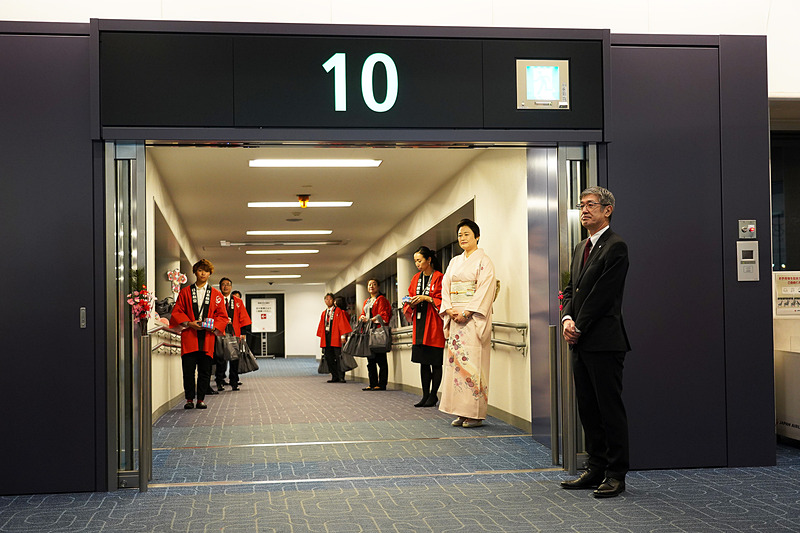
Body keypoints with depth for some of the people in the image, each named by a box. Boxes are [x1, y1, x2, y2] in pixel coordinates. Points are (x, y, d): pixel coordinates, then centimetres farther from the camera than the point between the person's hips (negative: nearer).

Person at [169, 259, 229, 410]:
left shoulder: (216, 295, 12)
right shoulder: (185, 292, 11)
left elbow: (222, 316, 10)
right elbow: (177, 312, 8)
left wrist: (213, 326, -9)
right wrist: (189, 323, -8)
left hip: (207, 337, 1)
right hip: (189, 336, 0)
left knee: (205, 370, 1)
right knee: (188, 369, -4)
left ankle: (201, 399, 8)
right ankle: (189, 399, 4)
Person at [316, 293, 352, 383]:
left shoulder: (338, 311, 1)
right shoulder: (324, 313, 17)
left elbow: (342, 324, -6)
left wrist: (343, 336, -14)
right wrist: (321, 336, 13)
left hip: (335, 337, -6)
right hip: (326, 337, 6)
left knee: (338, 358, -8)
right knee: (329, 358, 4)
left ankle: (341, 377, -6)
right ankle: (334, 377, 11)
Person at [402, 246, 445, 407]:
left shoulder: (439, 278, -6)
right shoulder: (416, 278, 15)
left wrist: (426, 298, -16)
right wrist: (411, 302, 0)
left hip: (434, 324, -6)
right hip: (419, 323, 7)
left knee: (435, 362, -2)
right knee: (423, 362, 8)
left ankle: (433, 395, 6)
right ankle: (425, 395, 13)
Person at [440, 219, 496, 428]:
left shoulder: (483, 261, -2)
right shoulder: (455, 262, 18)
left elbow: (485, 290, -12)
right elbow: (445, 286, 13)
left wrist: (467, 313, -17)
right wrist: (449, 310, -4)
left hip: (474, 318, -7)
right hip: (455, 318, 7)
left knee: (472, 362, -10)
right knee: (455, 361, 3)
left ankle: (475, 414, -6)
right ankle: (461, 412, 8)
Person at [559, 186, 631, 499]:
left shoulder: (615, 247, -9)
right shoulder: (581, 249, 19)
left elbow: (603, 294, -14)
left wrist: (580, 327, -10)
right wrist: (567, 319, -1)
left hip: (604, 342, -9)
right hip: (581, 343, 9)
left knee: (610, 409, -3)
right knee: (588, 410, 12)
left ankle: (616, 474, 4)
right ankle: (596, 469, 19)